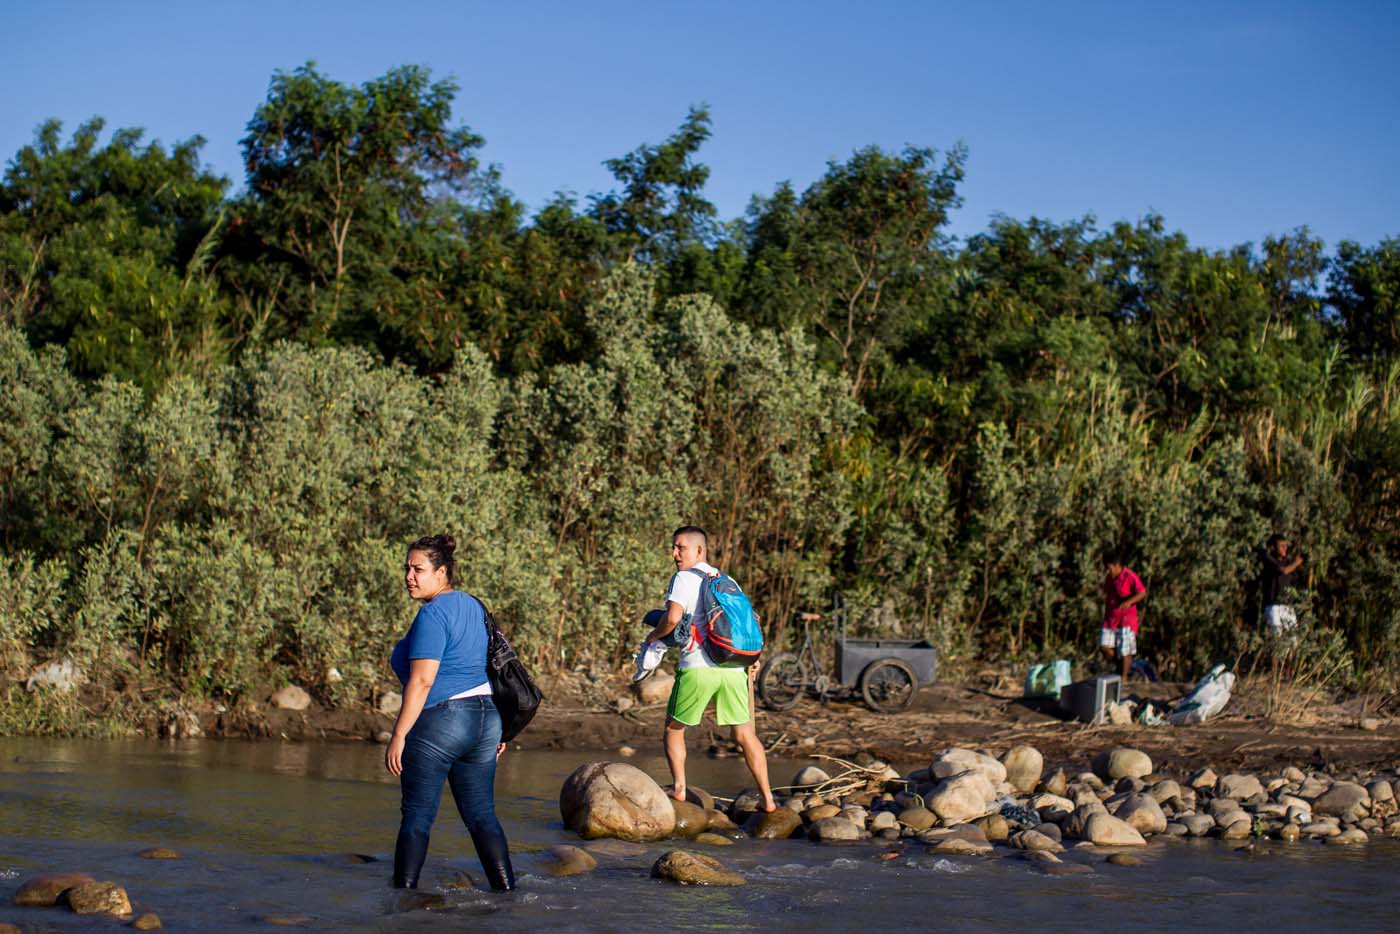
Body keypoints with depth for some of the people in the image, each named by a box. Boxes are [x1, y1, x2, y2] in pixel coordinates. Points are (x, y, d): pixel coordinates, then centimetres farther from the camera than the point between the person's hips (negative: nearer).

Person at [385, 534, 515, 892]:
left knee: (417, 816, 1)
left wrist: (398, 735, -17)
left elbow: (422, 680, -19)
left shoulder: (433, 614, -13)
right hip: (484, 718, 8)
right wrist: (496, 728, 22)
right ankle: (507, 890, 8)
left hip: (439, 722, -8)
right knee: (482, 816, 11)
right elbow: (489, 667, 18)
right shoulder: (473, 606, 14)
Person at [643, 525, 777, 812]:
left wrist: (653, 636, 4)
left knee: (674, 729, 14)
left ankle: (678, 788, 6)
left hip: (698, 667, -5)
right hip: (734, 668, 5)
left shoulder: (684, 578, 1)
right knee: (745, 734, 9)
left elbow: (673, 618, -14)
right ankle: (767, 798, 4)